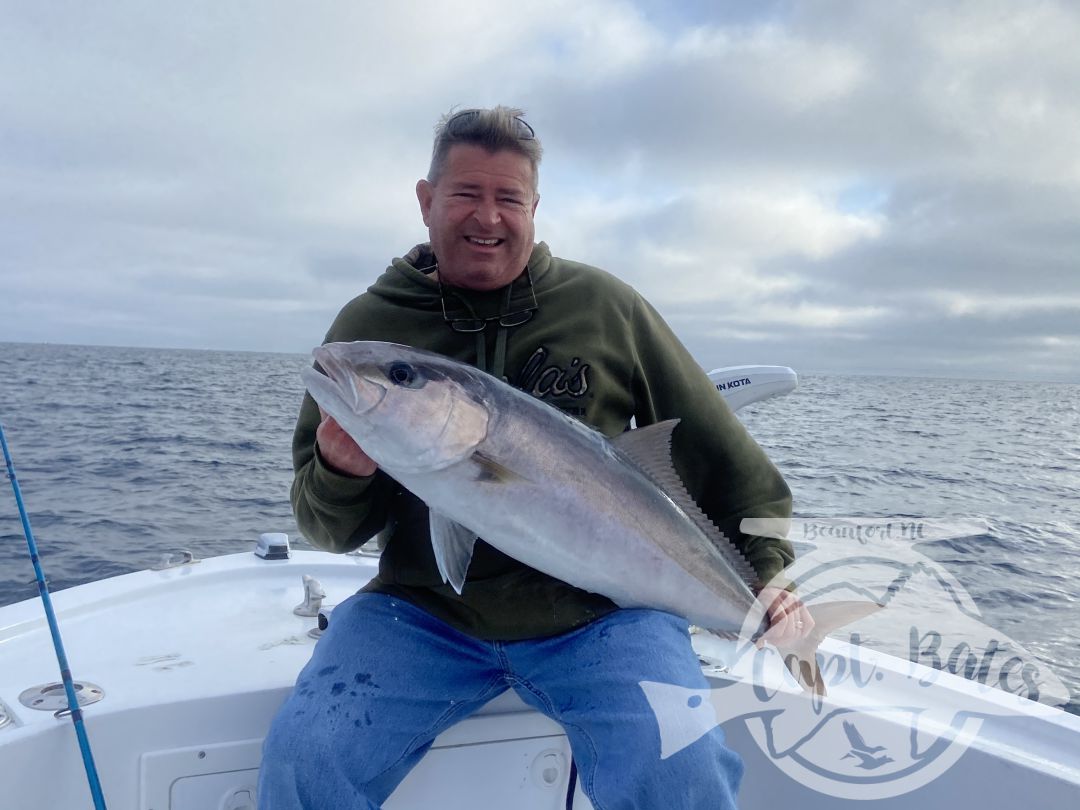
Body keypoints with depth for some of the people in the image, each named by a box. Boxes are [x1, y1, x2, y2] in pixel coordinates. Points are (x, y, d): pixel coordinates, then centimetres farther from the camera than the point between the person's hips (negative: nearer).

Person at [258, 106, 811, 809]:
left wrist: (767, 561, 2)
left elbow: (717, 448, 9)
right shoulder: (370, 323, 3)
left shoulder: (605, 306, 2)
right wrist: (341, 476, -16)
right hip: (424, 613, 1)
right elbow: (329, 528, 6)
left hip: (601, 611, 0)